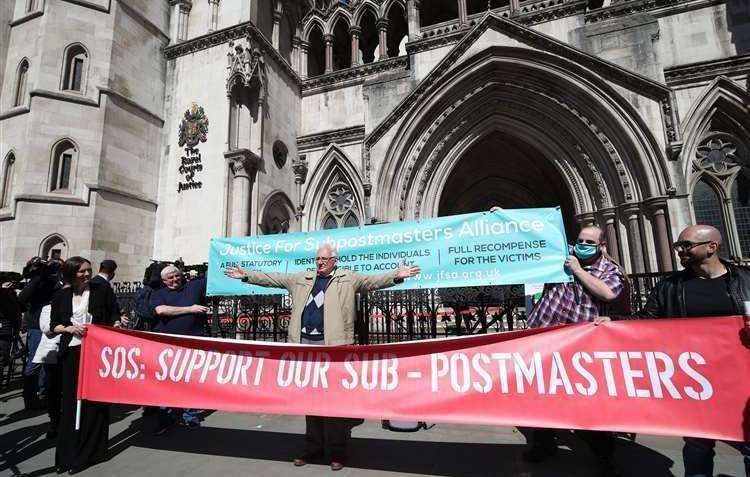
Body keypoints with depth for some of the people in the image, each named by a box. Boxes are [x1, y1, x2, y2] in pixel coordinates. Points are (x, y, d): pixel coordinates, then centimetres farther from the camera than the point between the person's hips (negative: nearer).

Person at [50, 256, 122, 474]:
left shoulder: (102, 290, 1)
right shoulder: (61, 296, 7)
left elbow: (114, 315, 5)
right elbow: (54, 325, 11)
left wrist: (116, 325, -15)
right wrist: (70, 328, -9)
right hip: (71, 353, 2)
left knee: (95, 400, 3)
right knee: (71, 401, 7)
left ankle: (90, 452, 16)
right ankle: (68, 453, 20)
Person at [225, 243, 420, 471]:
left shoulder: (348, 279, 2)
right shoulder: (301, 279, 14)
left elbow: (374, 280, -8)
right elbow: (272, 279, 17)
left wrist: (396, 276, -23)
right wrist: (247, 275, 14)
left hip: (333, 344, -4)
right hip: (305, 344, 5)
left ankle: (337, 451, 18)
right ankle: (313, 446, 30)